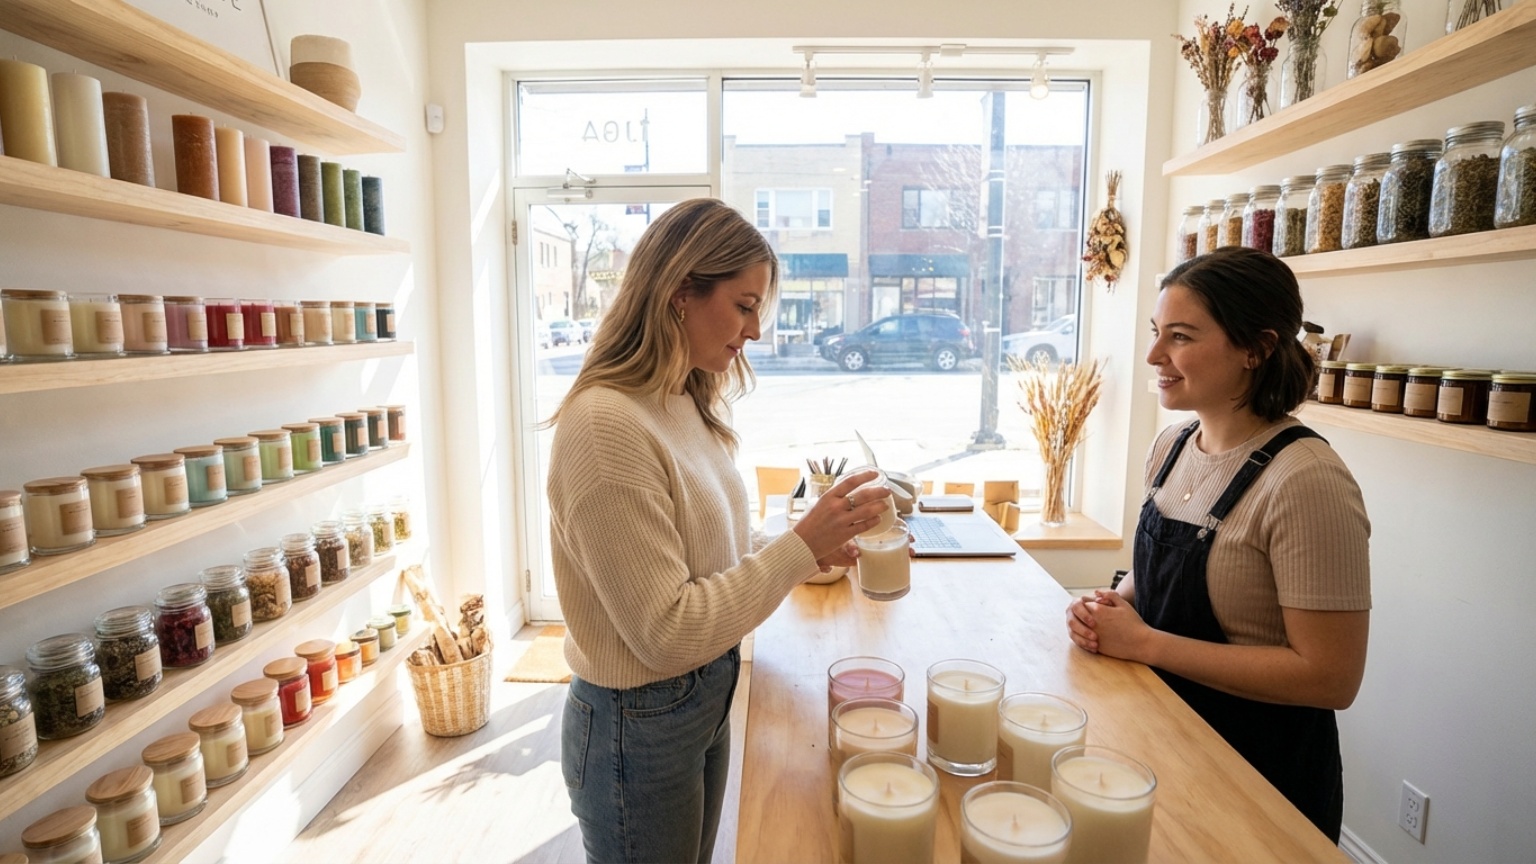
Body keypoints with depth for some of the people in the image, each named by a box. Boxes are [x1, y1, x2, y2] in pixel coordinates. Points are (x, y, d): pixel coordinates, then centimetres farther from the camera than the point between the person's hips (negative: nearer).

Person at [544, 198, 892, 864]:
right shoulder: (606, 426, -27)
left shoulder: (687, 406, 1)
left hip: (708, 700, 8)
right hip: (640, 726, -8)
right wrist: (799, 546, -23)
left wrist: (810, 548, -5)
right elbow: (666, 633, -25)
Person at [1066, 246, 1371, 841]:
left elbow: (1331, 678, -24)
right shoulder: (1171, 445, -2)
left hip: (1260, 770, -6)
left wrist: (1145, 642, -24)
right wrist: (1115, 604, -9)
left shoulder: (1307, 482, -26)